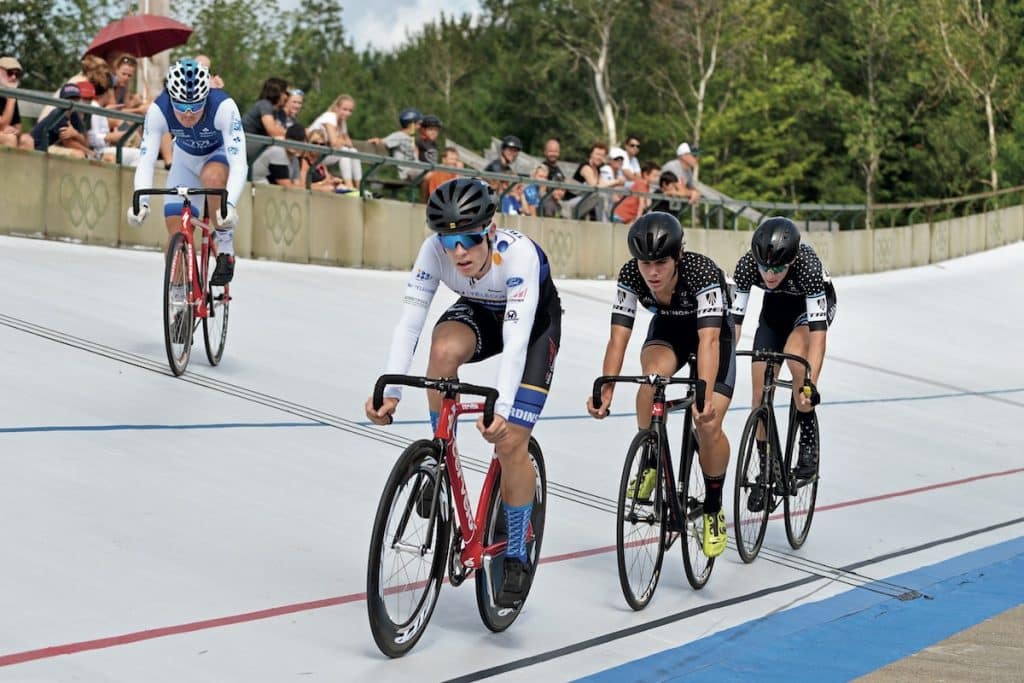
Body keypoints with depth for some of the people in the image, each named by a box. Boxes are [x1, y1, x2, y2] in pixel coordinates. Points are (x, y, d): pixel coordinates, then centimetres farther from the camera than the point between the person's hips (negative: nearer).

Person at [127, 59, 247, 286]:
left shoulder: (224, 107, -36)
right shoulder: (158, 110, -30)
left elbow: (239, 164, -42)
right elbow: (146, 162, -31)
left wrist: (230, 204, -57)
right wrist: (141, 201, -49)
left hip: (222, 155, -3)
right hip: (186, 158, 3)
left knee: (212, 177, -38)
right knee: (177, 237, -8)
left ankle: (226, 252, -21)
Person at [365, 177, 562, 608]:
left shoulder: (518, 253, -39)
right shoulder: (435, 251, -29)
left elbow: (516, 339, -45)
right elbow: (409, 322, -32)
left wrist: (501, 408, -56)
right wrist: (389, 391, -44)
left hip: (535, 322, -3)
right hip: (479, 313, 3)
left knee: (509, 443, -14)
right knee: (444, 349, -34)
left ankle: (518, 557, 5)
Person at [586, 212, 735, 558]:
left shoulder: (703, 272, -36)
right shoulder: (630, 275, -27)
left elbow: (708, 339, -44)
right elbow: (618, 338, -28)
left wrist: (705, 396, -57)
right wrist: (605, 391, -41)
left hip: (711, 332, -2)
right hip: (667, 330, 2)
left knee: (709, 425, -17)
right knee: (654, 374, -33)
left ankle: (713, 509, 7)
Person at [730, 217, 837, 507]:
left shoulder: (807, 266, -40)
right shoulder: (747, 265, -32)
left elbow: (818, 331, -43)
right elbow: (733, 320, -30)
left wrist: (811, 384, -52)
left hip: (813, 305, -3)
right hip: (775, 307, 3)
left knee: (795, 352, -34)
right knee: (760, 391, -4)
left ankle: (808, 441, -16)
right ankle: (765, 469, 13)